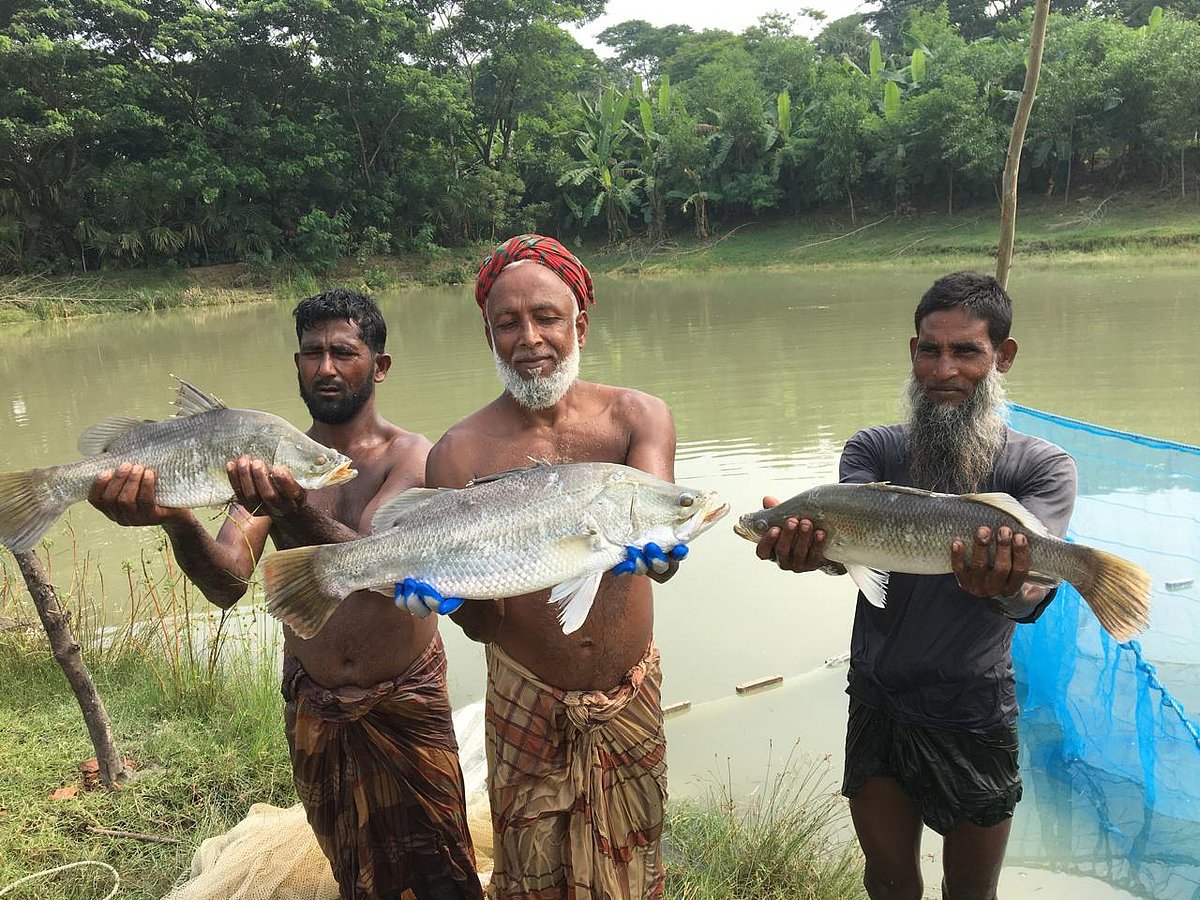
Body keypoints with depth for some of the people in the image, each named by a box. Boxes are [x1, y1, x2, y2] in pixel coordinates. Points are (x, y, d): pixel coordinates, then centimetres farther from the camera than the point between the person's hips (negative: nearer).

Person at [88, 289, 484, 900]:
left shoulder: (413, 457, -13)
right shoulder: (273, 465, -4)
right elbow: (228, 583, -18)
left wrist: (299, 516, -49)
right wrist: (175, 519, -38)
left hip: (406, 703, -3)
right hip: (314, 708, 3)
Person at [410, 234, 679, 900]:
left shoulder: (637, 417, -9)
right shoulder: (459, 454, -12)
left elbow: (665, 554, -25)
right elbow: (480, 625, -12)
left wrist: (647, 541, -49)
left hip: (632, 695, 2)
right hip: (528, 703, -1)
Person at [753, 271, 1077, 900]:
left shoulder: (1041, 467, -8)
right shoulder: (874, 450, -3)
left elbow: (1033, 592, -25)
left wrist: (1005, 587, -49)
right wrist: (812, 544, -45)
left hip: (976, 716, -1)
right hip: (878, 706, 1)